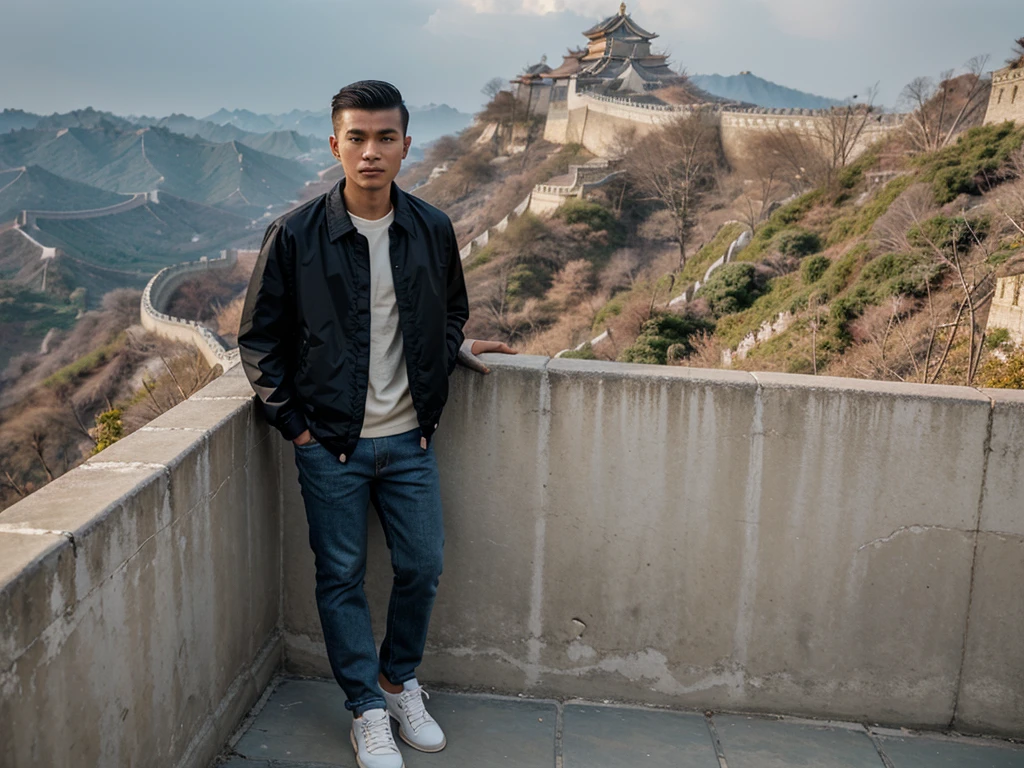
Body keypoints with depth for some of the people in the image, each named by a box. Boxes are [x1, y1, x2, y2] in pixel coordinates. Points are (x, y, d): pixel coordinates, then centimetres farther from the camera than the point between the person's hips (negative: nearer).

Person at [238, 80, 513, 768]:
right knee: (342, 577, 7)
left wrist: (456, 346, 1)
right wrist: (293, 421, -4)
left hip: (410, 441, 3)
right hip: (330, 445, -2)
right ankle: (368, 711, 25)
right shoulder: (296, 235, -8)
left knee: (423, 568, 9)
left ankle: (400, 681, 35)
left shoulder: (433, 230, 0)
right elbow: (260, 338, 0)